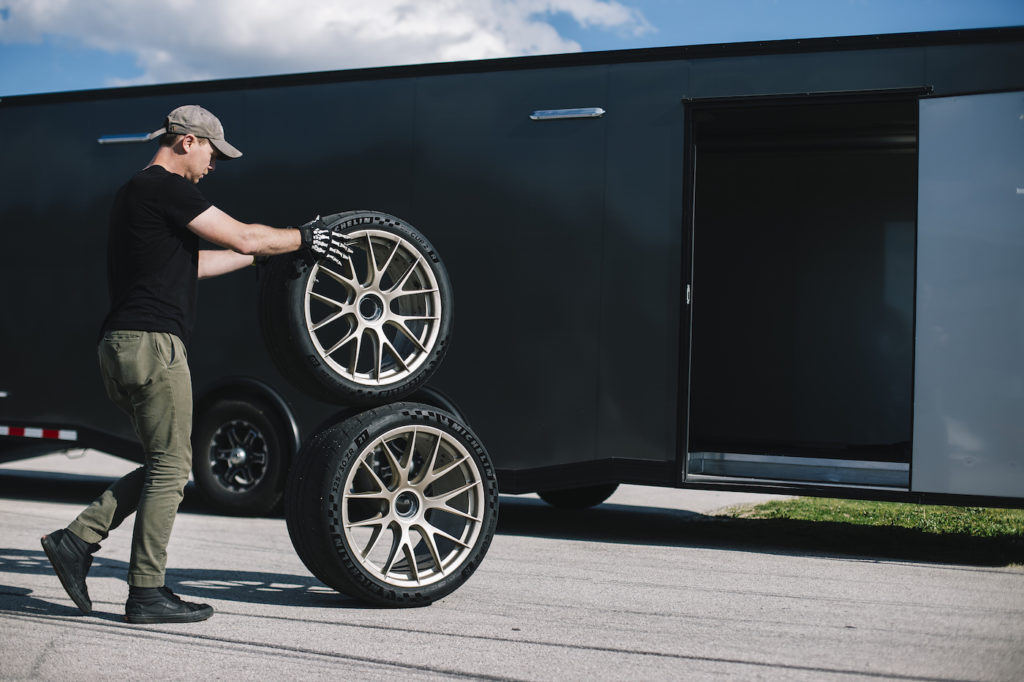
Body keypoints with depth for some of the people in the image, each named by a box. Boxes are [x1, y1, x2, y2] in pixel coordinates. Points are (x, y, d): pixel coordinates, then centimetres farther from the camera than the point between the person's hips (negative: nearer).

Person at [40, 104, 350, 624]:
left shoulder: (140, 192, 23)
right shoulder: (164, 187, -8)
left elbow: (191, 263, 28)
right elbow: (242, 237, -10)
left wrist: (277, 247, 30)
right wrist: (302, 239, 5)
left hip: (123, 346, 10)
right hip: (151, 342, -10)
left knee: (166, 466, 14)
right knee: (171, 467, -4)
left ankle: (77, 540, 10)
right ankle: (146, 594, 1)